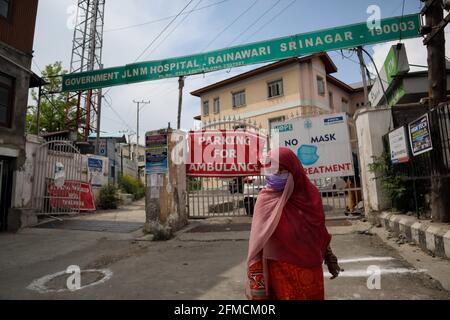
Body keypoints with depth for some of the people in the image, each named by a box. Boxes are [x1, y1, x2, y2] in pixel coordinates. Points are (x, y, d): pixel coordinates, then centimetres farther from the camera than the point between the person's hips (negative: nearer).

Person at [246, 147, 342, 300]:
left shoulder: (310, 192, -3)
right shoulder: (266, 199, -14)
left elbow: (321, 231, 9)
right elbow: (257, 241, -14)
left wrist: (330, 258, 14)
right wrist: (256, 279, -17)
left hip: (311, 269, 4)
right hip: (281, 271, -4)